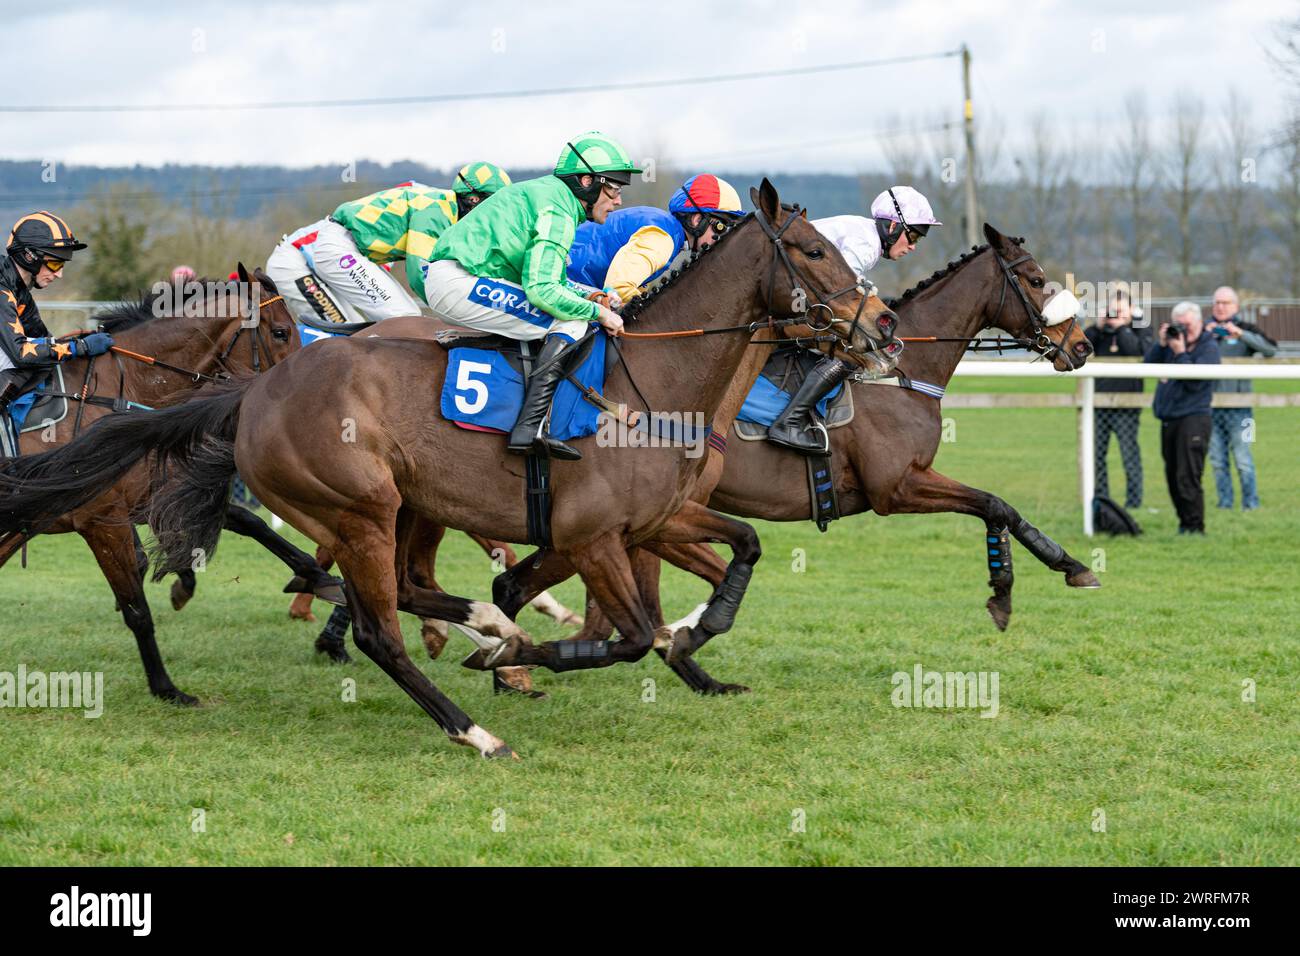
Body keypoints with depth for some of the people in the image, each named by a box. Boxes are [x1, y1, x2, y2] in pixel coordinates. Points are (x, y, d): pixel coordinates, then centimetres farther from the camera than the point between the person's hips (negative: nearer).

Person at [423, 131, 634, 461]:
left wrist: (597, 296, 15)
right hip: (461, 282, -11)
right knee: (571, 324, -12)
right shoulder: (558, 210, -11)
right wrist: (598, 312, -8)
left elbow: (552, 280, 29)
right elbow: (542, 290, -20)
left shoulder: (543, 191, 21)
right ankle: (531, 427, -22)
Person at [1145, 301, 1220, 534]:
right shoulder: (1173, 340, 13)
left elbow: (1196, 382, -15)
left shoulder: (1208, 348, -5)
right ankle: (1185, 523, 22)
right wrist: (1161, 344, -4)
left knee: (1187, 478, -12)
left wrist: (1180, 353, -17)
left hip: (1193, 418, -7)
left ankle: (1194, 528, -9)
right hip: (1168, 419, 7)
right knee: (1173, 477, 11)